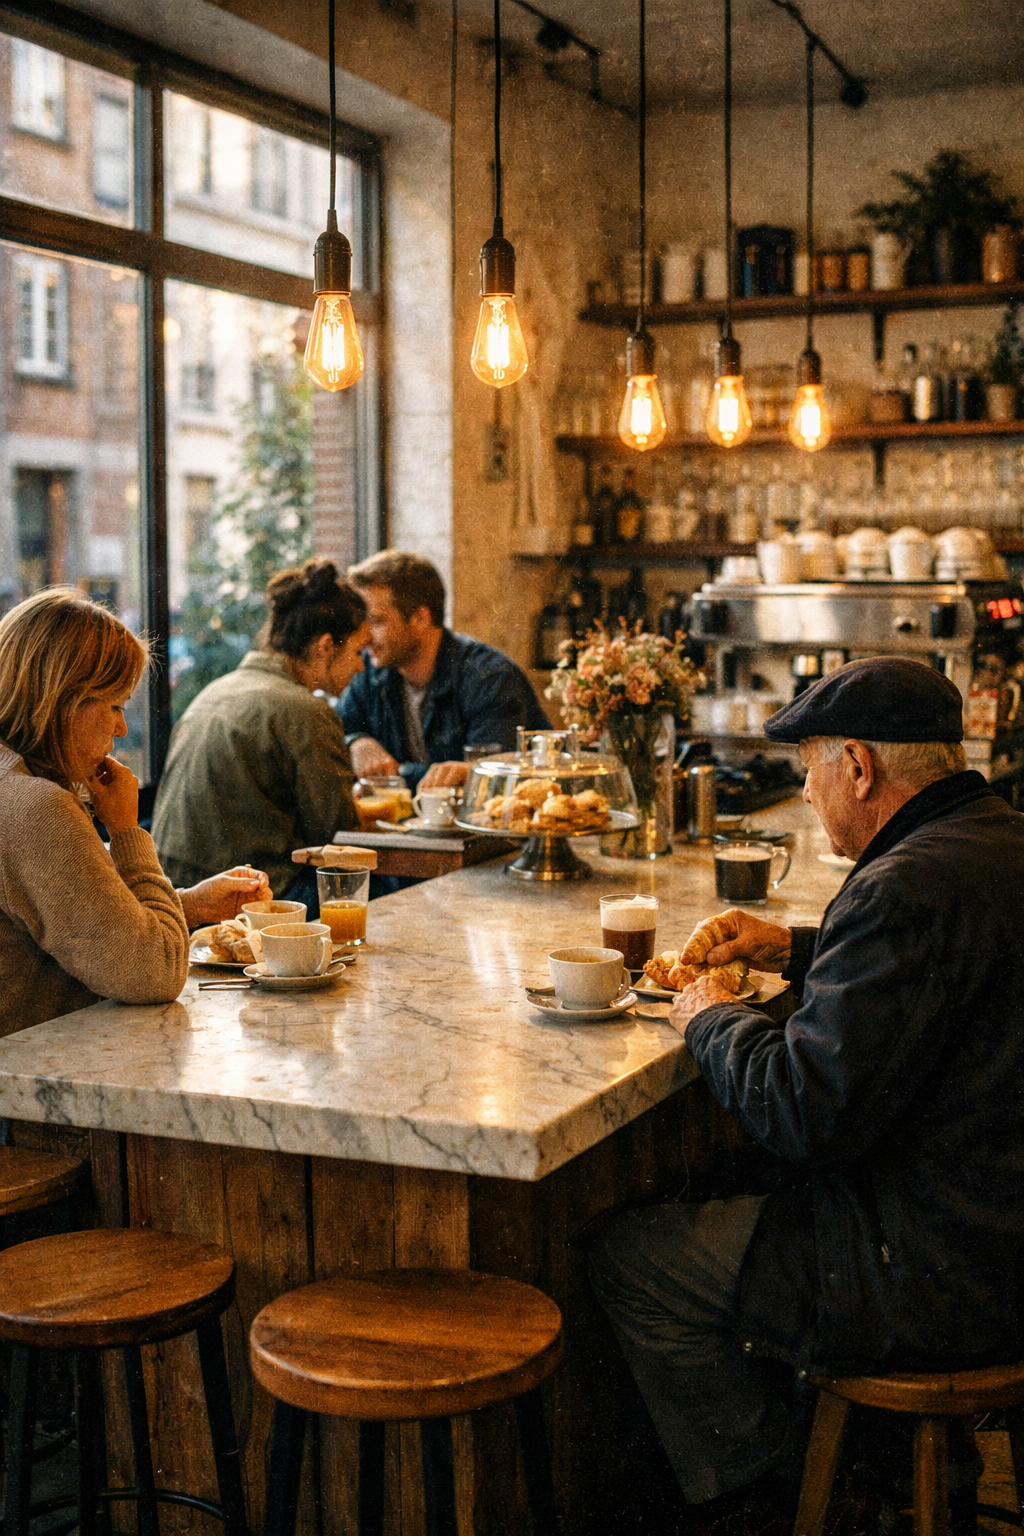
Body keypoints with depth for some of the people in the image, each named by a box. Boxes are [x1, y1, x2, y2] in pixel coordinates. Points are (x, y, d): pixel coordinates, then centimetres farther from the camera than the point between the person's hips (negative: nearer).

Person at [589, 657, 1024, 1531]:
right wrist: (794, 950, 16)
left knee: (631, 1258, 2)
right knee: (740, 1183, 27)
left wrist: (713, 1021, -8)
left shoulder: (910, 887, -27)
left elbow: (808, 1111, -27)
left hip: (943, 1279, -10)